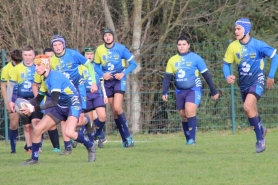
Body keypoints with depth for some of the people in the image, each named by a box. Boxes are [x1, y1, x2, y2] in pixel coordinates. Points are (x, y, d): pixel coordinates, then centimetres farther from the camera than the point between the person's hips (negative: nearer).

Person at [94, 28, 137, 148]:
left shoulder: (120, 48, -9)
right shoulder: (100, 50, -1)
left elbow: (133, 63, -5)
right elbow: (96, 66, 12)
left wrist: (124, 73, -18)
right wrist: (102, 74, -7)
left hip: (119, 80, -4)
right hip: (107, 81, 4)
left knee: (117, 108, -20)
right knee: (114, 111, 4)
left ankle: (128, 136, -12)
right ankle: (125, 139, 12)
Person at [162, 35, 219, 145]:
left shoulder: (195, 58, -2)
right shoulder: (172, 60, 8)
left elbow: (206, 75, 2)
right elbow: (167, 77, 10)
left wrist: (213, 91, 3)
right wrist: (164, 92, -2)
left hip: (194, 90, -5)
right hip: (180, 91, 5)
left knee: (190, 112, -22)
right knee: (184, 116, 7)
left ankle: (192, 139, -20)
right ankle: (188, 139, 18)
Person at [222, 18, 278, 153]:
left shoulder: (258, 45, -15)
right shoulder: (233, 46, -4)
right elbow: (226, 63, 5)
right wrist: (227, 76, -15)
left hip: (257, 81, -5)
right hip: (244, 83, 5)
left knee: (248, 107, -24)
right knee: (251, 111, 15)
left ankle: (260, 139, -14)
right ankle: (261, 130, 46)